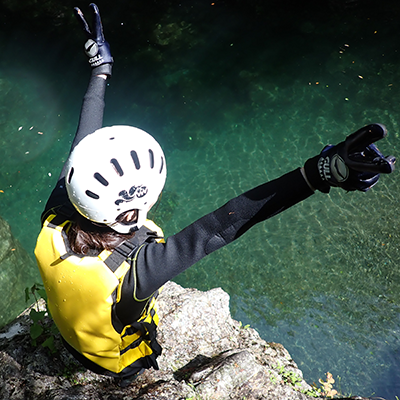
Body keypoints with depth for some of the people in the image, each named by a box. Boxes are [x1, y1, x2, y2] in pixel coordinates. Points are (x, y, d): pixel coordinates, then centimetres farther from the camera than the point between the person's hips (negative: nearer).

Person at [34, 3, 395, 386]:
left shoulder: (55, 219, -33)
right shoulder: (133, 270, -48)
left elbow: (82, 142, -21)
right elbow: (221, 226, -54)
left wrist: (100, 68, -9)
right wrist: (317, 174, -61)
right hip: (118, 364, -4)